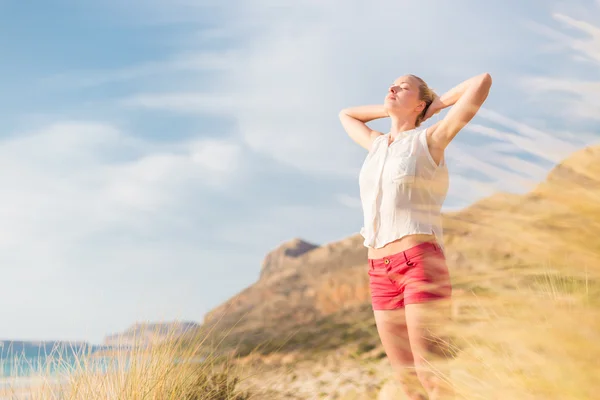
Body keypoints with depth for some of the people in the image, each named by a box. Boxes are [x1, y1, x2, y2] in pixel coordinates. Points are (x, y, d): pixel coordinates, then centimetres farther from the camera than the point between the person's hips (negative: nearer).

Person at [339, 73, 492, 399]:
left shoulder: (429, 139, 1)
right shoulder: (377, 145, 20)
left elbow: (483, 81, -4)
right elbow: (346, 115, 40)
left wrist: (439, 103, 12)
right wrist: (391, 110, 29)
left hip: (421, 264, -6)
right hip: (381, 273, 6)